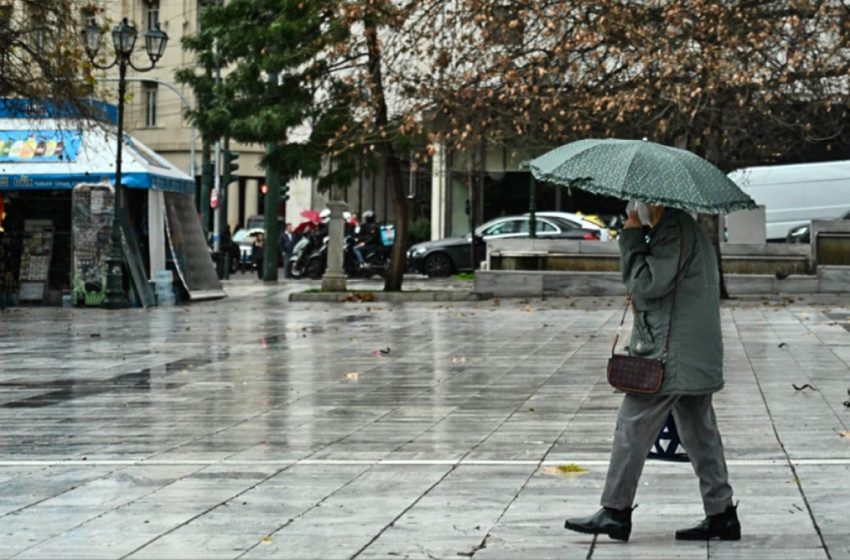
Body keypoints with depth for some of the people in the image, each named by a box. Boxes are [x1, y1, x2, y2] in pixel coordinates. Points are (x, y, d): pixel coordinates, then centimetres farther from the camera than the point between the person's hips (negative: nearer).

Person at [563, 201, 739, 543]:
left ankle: (615, 512, 2)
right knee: (700, 434, 11)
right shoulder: (686, 227, 18)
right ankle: (722, 515, 13)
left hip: (667, 355, -10)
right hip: (697, 357, 10)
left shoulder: (674, 229, -15)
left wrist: (632, 236, -12)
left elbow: (647, 284, -18)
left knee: (631, 429, -3)